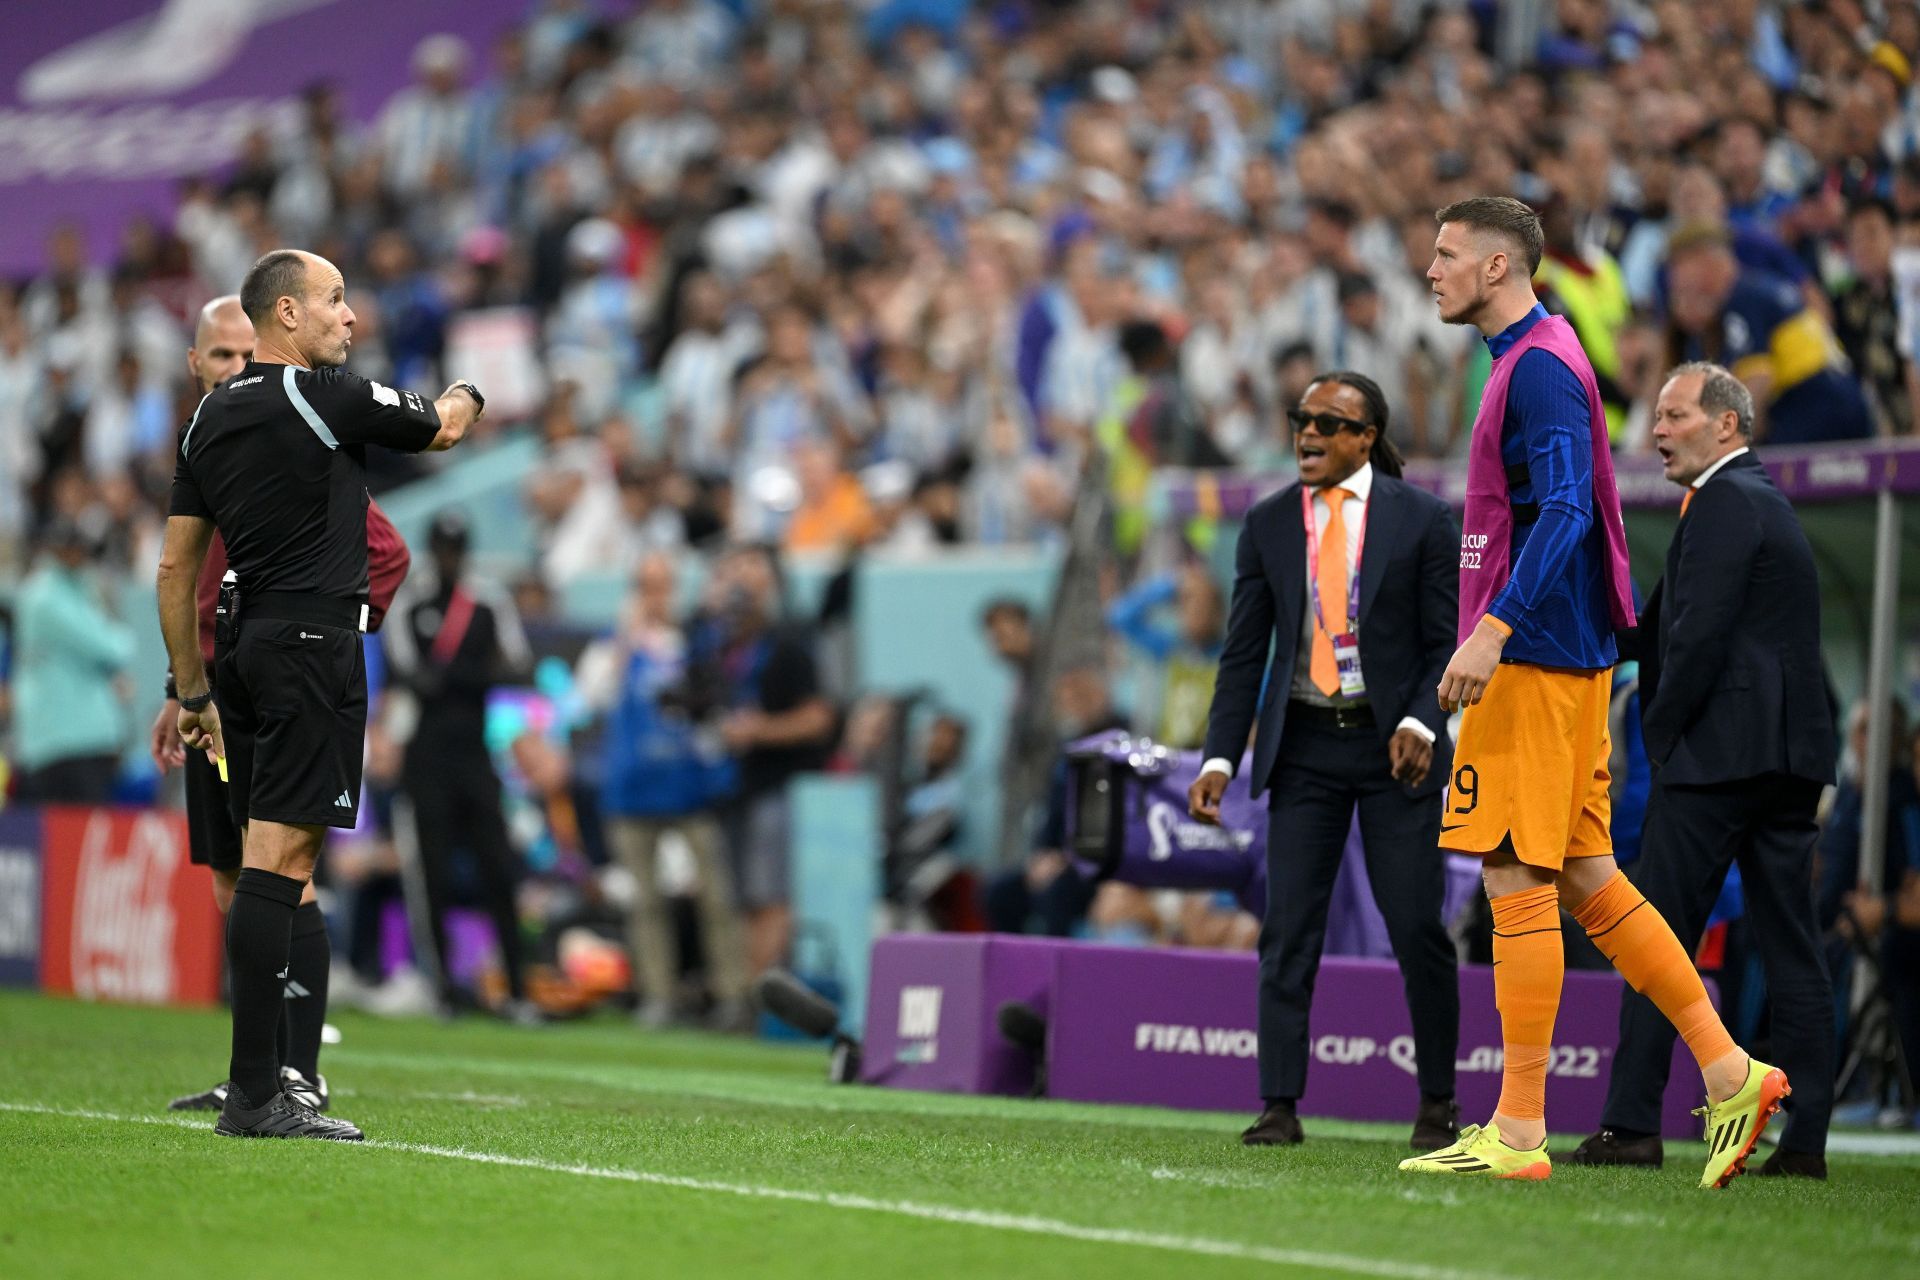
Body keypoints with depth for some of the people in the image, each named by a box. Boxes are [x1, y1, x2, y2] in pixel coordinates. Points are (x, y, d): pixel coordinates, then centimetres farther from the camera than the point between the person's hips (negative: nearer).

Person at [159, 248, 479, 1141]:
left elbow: (175, 570, 17)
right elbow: (442, 430, 11)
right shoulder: (326, 397, -7)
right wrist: (466, 395, 35)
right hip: (314, 644, -8)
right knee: (278, 858, -12)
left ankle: (259, 1088, 9)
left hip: (249, 653, 8)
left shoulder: (211, 416, 14)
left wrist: (192, 692, 23)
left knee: (272, 865, 10)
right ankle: (254, 1094, -15)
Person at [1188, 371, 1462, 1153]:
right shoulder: (1268, 525, 5)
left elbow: (1445, 642, -2)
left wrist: (1421, 723, -18)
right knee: (1288, 931, -2)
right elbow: (1244, 653, 6)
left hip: (1393, 743, -2)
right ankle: (1279, 1108, 0)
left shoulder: (1421, 520, -2)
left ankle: (1437, 1105, 10)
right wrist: (1220, 758, -2)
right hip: (1304, 746, 2)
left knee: (1418, 928, -3)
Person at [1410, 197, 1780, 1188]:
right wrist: (1492, 634, 27)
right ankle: (1730, 1073, 8)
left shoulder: (1539, 365, -12)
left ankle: (1518, 1132, -5)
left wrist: (1491, 630, -30)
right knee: (1584, 878, 10)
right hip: (1565, 656, 10)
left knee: (1517, 878, -7)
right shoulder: (1527, 361, 19)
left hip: (1535, 658, -10)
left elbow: (1563, 511, -22)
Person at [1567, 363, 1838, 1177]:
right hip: (1790, 757, 9)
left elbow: (1701, 635, -17)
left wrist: (1661, 733, -8)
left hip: (1719, 751, -9)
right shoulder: (1767, 502, 22)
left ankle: (1631, 1124, -5)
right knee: (1792, 948, 4)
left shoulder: (1723, 502, -9)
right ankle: (1806, 1137, 2)